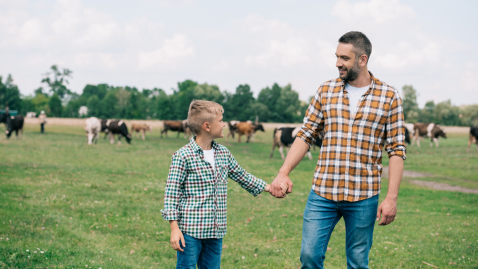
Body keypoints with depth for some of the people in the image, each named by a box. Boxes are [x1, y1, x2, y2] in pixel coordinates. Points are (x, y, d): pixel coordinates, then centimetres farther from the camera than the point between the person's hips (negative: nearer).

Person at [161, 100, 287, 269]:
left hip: (216, 231, 7)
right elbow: (172, 193, -10)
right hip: (190, 231, -7)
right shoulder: (183, 156, -10)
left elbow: (242, 177, 26)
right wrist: (174, 228, -14)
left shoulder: (224, 154, 10)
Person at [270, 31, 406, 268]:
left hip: (363, 197, -2)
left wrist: (391, 198, -9)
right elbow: (306, 135, 8)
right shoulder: (326, 91, 7)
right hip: (322, 193, 2)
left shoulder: (389, 97, -1)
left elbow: (397, 150, -2)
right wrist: (283, 172, -5)